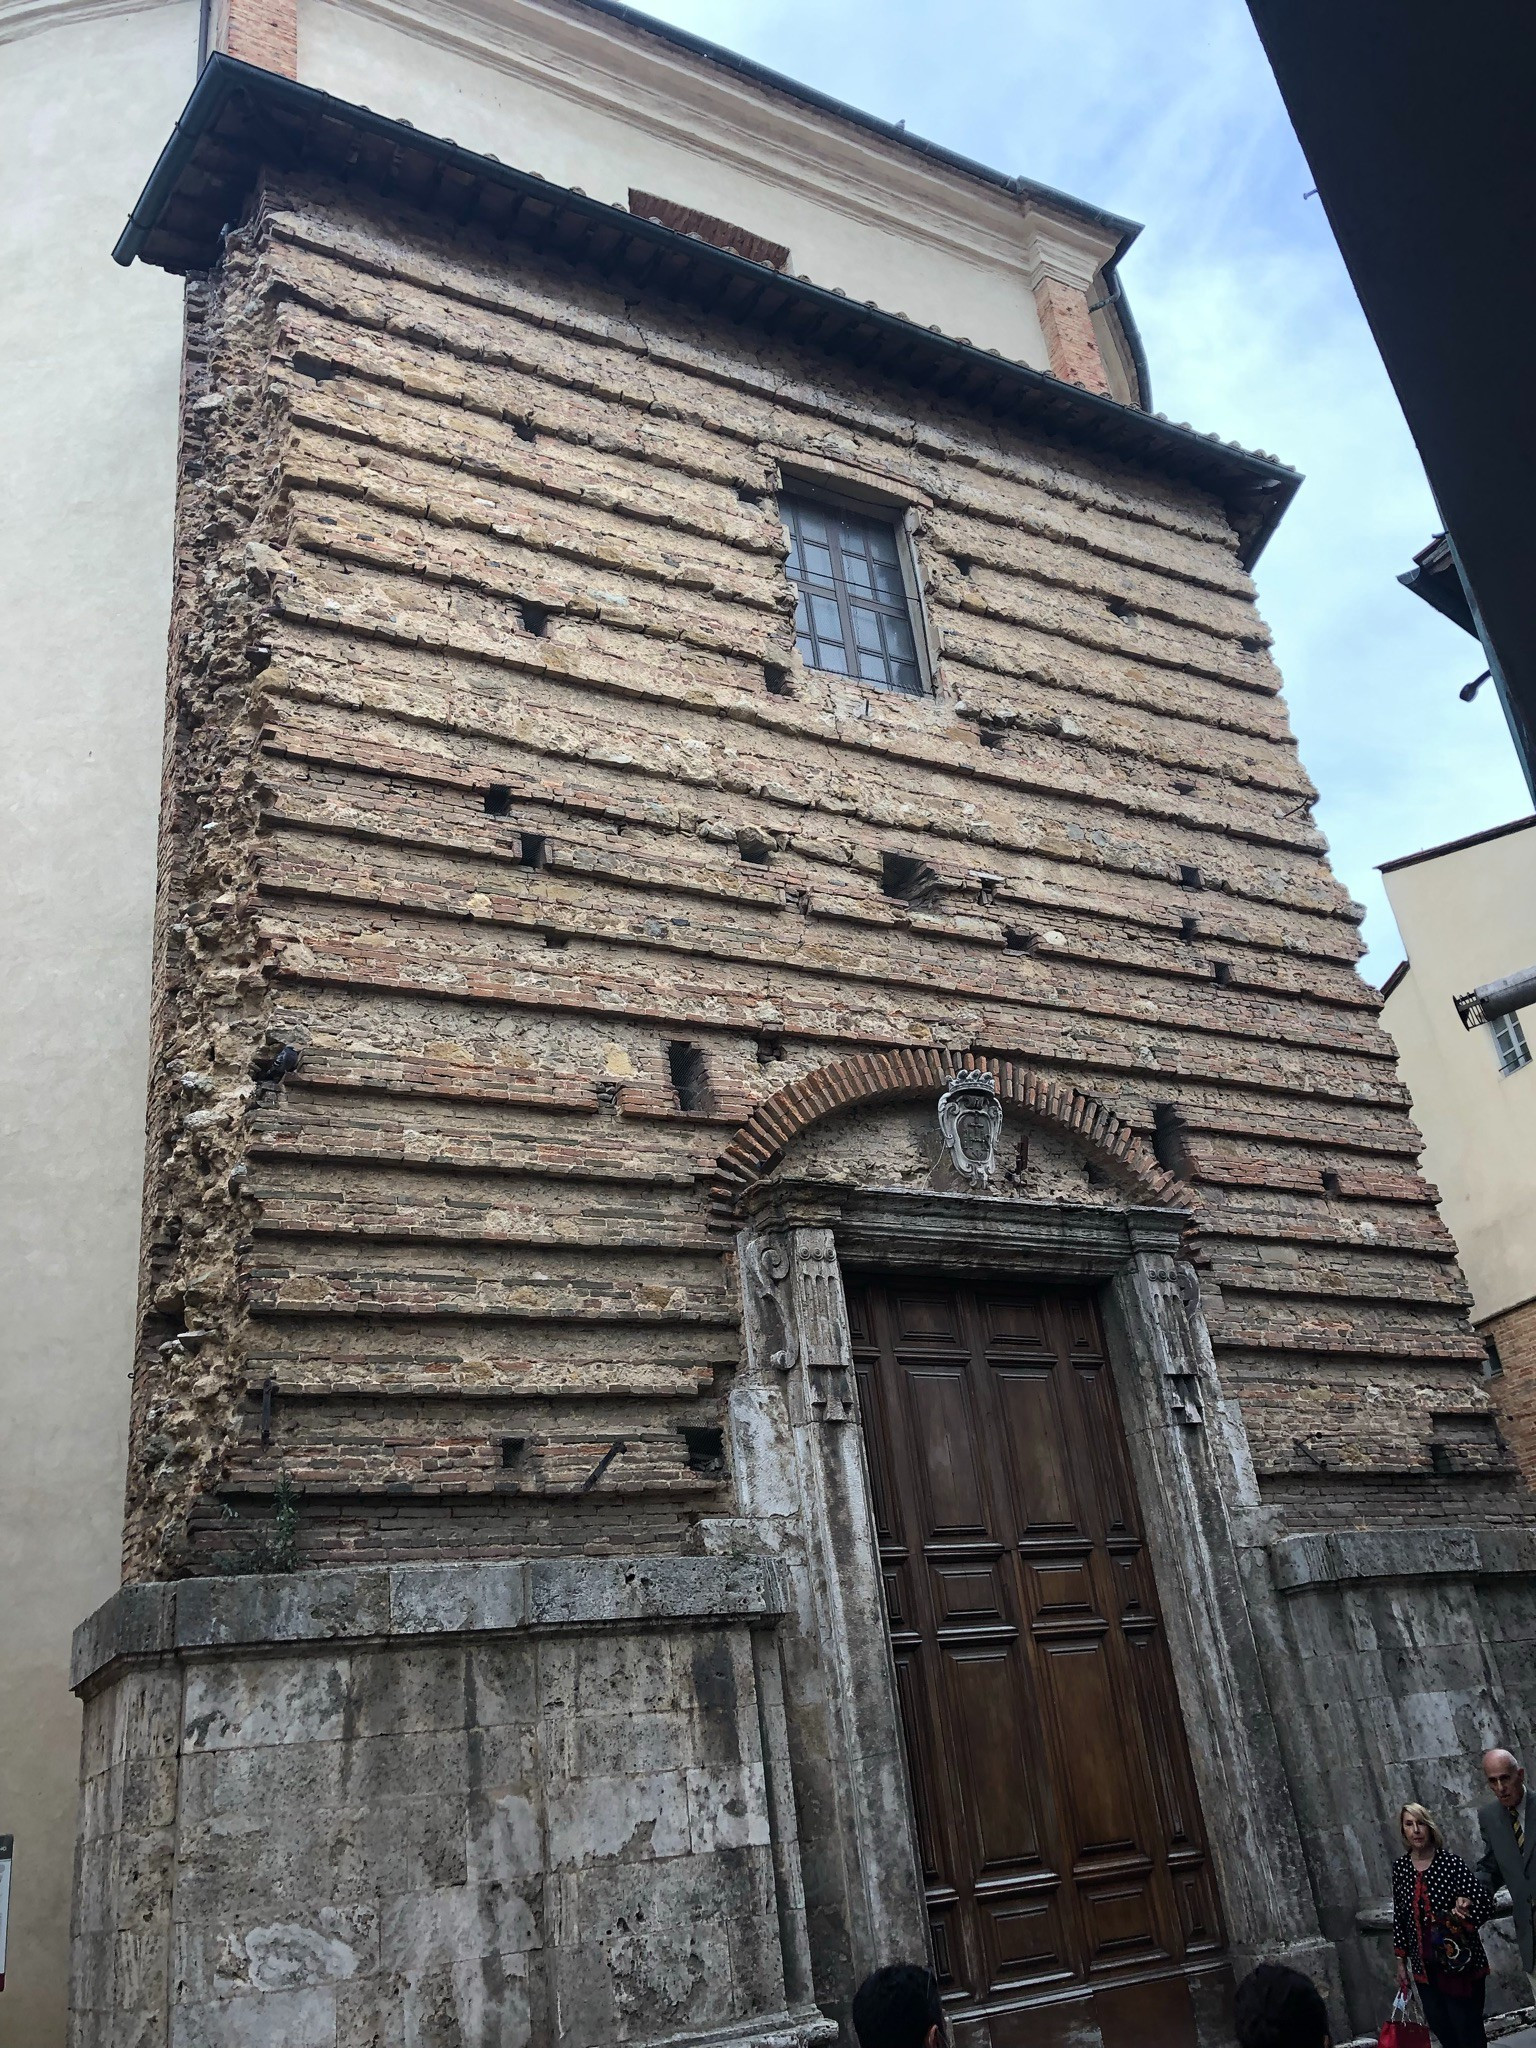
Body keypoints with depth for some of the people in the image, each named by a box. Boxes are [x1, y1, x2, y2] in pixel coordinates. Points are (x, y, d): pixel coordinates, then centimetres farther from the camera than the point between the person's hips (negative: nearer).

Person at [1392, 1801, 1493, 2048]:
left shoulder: (1451, 1863, -12)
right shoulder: (1400, 1867, 0)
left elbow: (1486, 1901, -9)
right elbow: (1398, 1916, 8)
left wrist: (1466, 1907, -29)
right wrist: (1401, 1960, 9)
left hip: (1459, 1963, -4)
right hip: (1425, 1967, 4)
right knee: (1440, 2028, 12)